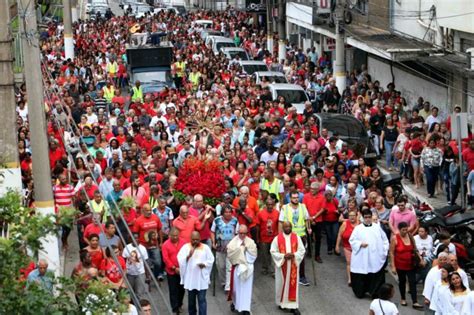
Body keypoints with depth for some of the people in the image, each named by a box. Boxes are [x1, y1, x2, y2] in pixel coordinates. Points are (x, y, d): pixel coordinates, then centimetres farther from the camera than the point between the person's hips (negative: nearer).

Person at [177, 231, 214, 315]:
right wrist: (188, 256, -23)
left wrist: (204, 264, -15)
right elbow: (180, 260, -8)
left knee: (202, 299, -4)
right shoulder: (185, 247, 0)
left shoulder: (205, 248, 1)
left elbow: (211, 260, 2)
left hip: (202, 279, -1)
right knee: (191, 299, 14)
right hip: (190, 278, 2)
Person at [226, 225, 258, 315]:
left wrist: (246, 247, -13)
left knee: (246, 288, -1)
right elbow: (230, 253, -13)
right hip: (237, 267, -1)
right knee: (236, 286, 10)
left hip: (248, 268, 1)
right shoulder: (233, 242, -3)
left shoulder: (251, 242, 2)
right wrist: (240, 248, -14)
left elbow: (253, 254, -4)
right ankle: (235, 303, 34)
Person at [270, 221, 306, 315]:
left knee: (293, 284, 3)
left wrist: (294, 255, -18)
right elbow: (273, 251, -6)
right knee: (282, 283, 9)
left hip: (293, 265, 1)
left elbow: (302, 250, -1)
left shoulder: (296, 238, -2)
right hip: (281, 265, -1)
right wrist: (283, 256, -19)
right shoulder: (277, 238, -7)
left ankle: (293, 305, 9)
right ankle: (281, 302, 27)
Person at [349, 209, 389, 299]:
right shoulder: (358, 228, 2)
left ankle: (375, 293, 5)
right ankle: (360, 292, 20)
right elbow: (352, 240, 1)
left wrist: (384, 251, 3)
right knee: (361, 277, 3)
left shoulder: (377, 227, 9)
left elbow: (384, 240, 13)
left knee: (377, 276, -1)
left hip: (376, 258, 2)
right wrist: (360, 244, -15)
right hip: (361, 259, -2)